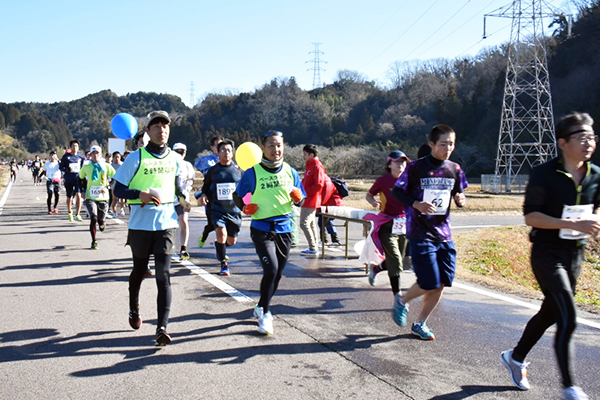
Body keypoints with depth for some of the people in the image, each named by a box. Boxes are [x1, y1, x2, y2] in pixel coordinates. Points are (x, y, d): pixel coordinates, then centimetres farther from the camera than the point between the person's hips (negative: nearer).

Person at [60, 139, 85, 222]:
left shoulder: (80, 157, 7)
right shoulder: (66, 156, 0)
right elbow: (61, 167, 2)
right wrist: (66, 170, -15)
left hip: (78, 178, 0)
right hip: (68, 179, 0)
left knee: (78, 195, -17)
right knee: (69, 197, 12)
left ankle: (77, 215, -14)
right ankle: (69, 212, 37)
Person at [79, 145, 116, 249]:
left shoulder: (106, 166, 0)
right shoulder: (86, 167, 3)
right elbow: (80, 178, 19)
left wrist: (107, 188, -9)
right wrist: (84, 190, 10)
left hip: (103, 198, 0)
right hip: (90, 198, 0)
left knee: (101, 221, 6)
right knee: (93, 218, -17)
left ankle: (102, 221, 47)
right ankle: (94, 242, -4)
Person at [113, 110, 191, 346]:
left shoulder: (175, 159, 7)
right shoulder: (136, 158, -4)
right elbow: (118, 189, -5)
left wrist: (182, 199, 10)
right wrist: (140, 194, -21)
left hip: (166, 223, 1)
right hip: (140, 225, -1)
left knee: (163, 274, -10)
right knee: (140, 270, 15)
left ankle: (162, 327, -15)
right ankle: (134, 309, 42)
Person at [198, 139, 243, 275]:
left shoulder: (238, 171, 4)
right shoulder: (213, 170, 3)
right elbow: (206, 187, 16)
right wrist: (203, 195, -4)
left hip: (234, 210, 2)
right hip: (217, 209, -1)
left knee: (232, 241, 9)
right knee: (221, 233, -23)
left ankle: (220, 248, 46)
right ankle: (224, 264, -5)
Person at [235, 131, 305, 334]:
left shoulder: (290, 172, 6)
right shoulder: (253, 173, -4)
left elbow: (300, 201, 14)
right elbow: (237, 196, 7)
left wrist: (298, 198, -8)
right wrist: (245, 208, -12)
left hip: (284, 228, 4)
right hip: (261, 229, -4)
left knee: (277, 274, 12)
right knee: (271, 270, -18)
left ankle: (260, 308, 35)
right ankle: (265, 313, 2)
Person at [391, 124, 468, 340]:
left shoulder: (455, 169, 6)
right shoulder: (416, 167, -9)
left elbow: (459, 195, 16)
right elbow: (396, 191, -4)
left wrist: (461, 200, -8)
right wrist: (416, 204, -21)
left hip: (444, 234, 5)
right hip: (420, 233, -5)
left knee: (441, 284, 4)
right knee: (429, 284, -11)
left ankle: (420, 324, 23)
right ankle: (402, 301, 21)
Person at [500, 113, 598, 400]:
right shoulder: (544, 174, -14)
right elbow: (530, 216, -17)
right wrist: (573, 224, -25)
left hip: (575, 254, 7)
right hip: (547, 254, -7)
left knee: (550, 313, 18)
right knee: (568, 318, -12)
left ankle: (515, 358, 41)